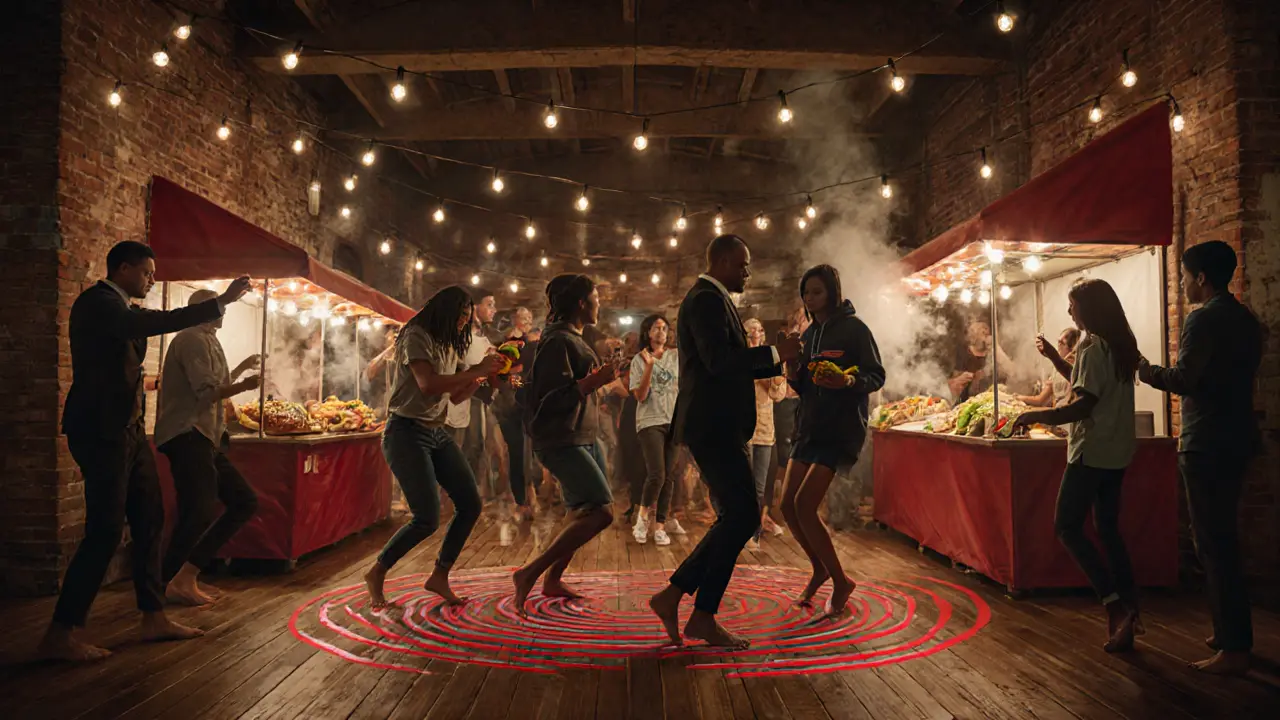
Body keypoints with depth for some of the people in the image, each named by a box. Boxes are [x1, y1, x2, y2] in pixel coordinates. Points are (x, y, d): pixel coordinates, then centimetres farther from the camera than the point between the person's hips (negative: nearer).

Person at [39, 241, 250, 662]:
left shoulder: (118, 308, 17)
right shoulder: (96, 303, -13)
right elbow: (153, 323, -30)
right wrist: (221, 302, -30)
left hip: (127, 430, 10)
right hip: (102, 432, -10)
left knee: (149, 520, 10)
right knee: (105, 531, -9)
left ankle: (154, 618, 18)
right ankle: (59, 636, 1)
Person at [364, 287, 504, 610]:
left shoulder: (448, 346, 16)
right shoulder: (416, 337, -10)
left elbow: (456, 396, 18)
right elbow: (428, 385, -25)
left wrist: (482, 376, 4)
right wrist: (476, 370, -20)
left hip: (437, 433, 9)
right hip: (407, 432, -9)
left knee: (470, 504, 1)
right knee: (427, 519, -13)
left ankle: (439, 576, 15)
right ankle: (376, 574, 9)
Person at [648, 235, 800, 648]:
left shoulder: (711, 299, 23)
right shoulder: (707, 299, -10)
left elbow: (730, 364, 26)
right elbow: (718, 361, -23)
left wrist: (779, 362, 16)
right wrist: (774, 353, -16)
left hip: (717, 427, 11)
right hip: (713, 427, -11)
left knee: (737, 517, 11)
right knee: (742, 515, -8)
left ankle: (672, 595, 12)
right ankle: (703, 617, 0)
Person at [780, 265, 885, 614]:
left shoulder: (854, 328, -7)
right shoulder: (809, 334, 14)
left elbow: (877, 376, -8)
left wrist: (849, 381, -28)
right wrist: (793, 375, -5)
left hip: (842, 429, -7)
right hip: (809, 427, 7)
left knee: (804, 505, -15)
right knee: (788, 505, 2)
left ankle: (840, 581, 3)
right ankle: (820, 568, 26)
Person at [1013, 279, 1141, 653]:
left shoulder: (1092, 346, -15)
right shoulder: (1121, 345, 13)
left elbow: (1084, 404, -23)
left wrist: (1037, 416, -22)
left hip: (1092, 451, -9)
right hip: (1117, 452, 9)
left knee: (1067, 526, -4)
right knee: (1108, 528, 12)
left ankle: (1116, 605, -9)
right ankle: (1127, 608, 13)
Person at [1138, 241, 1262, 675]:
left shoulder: (1204, 319, -15)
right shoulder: (1246, 319, 14)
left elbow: (1184, 380, -21)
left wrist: (1142, 369, -5)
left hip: (1207, 446, -10)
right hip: (1236, 439, 10)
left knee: (1214, 544, -5)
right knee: (1222, 538, 18)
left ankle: (1234, 650, 0)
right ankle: (1231, 633, 26)